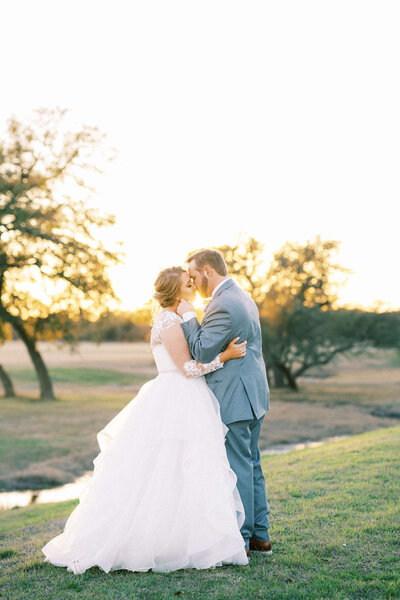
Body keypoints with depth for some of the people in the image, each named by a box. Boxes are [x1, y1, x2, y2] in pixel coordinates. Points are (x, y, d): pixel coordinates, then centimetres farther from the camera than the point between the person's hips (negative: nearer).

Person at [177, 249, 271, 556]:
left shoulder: (223, 305, -20)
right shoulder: (242, 296, 14)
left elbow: (202, 352, -19)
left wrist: (189, 317, -10)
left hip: (234, 400, -10)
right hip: (252, 394, 10)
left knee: (238, 468, -1)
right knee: (252, 465, 16)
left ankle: (240, 541, 9)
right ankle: (260, 535, 25)